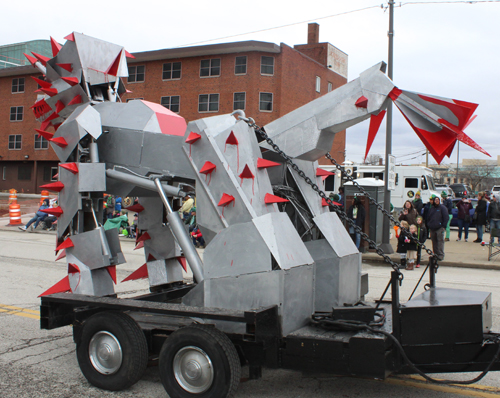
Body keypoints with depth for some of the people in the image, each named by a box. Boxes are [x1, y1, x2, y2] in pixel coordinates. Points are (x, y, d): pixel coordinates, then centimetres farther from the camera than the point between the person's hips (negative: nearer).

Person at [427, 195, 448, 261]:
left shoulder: (442, 208, 0)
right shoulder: (431, 209, 19)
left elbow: (446, 218, -5)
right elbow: (428, 218, 26)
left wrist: (444, 226, -10)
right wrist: (428, 225, 15)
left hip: (440, 228, -6)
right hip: (432, 228, 6)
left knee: (440, 241, -8)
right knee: (434, 242, 9)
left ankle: (441, 255, -6)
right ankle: (435, 254, 16)